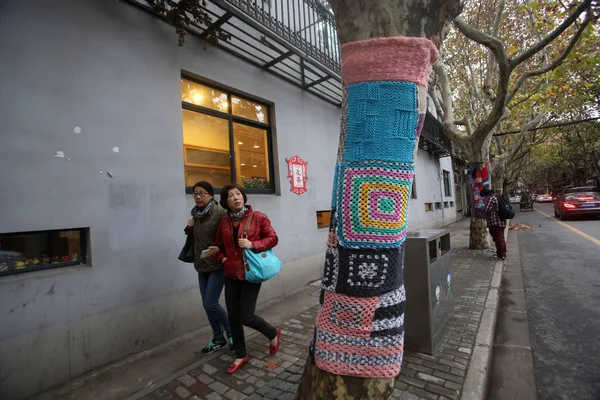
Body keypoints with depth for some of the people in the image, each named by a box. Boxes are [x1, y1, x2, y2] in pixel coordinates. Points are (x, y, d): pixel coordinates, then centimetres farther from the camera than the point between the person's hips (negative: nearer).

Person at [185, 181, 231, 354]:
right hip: (202, 266, 7)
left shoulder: (220, 212, -16)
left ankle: (232, 332, 20)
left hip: (218, 265, -7)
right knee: (207, 305, 13)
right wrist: (189, 228, 0)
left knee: (211, 304, -6)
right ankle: (218, 339, 32)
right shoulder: (196, 214, 7)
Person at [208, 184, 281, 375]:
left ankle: (273, 333, 29)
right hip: (231, 275, 5)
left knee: (246, 317, -2)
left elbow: (273, 238, -8)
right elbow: (219, 244, 16)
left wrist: (253, 244, -21)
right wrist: (222, 257, -3)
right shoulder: (224, 221, 4)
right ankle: (241, 355, 34)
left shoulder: (257, 217, -10)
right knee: (233, 317, 11)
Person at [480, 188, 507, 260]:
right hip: (502, 222, 10)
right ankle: (503, 254, 27)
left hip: (495, 223, -10)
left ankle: (501, 255, 3)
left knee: (498, 239, -3)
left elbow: (487, 210, -18)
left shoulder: (491, 198, -15)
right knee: (501, 239, 17)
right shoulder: (496, 197, 15)